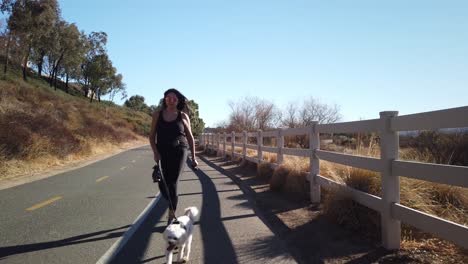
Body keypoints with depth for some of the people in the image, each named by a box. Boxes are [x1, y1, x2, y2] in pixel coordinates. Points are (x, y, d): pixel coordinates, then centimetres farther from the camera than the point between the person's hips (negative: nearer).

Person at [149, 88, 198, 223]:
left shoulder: (183, 116, 2)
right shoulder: (158, 114, 6)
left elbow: (190, 138, 7)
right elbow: (152, 135, 7)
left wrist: (193, 157, 4)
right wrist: (155, 152, -7)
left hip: (178, 152, -2)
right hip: (162, 152, 3)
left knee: (172, 183, -7)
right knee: (162, 184, 5)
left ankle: (172, 215, 2)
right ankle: (173, 206, 34)